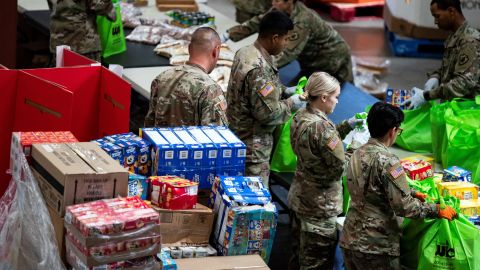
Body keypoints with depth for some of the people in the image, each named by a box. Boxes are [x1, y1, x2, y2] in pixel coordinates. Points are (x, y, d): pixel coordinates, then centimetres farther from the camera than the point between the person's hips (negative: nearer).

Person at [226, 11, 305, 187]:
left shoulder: (245, 53, 3)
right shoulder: (259, 69, -27)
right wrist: (290, 104, -10)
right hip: (252, 146, -10)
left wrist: (284, 91, 13)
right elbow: (267, 113, -26)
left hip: (237, 136, 10)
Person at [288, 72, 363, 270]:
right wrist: (355, 149, -3)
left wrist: (347, 126, 8)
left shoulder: (300, 117, 2)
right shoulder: (322, 127, -25)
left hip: (298, 196, 9)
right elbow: (339, 167, -20)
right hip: (319, 205, -9)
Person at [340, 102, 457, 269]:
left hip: (349, 240, 8)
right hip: (375, 248, -8)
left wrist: (412, 193, 23)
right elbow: (404, 207, -19)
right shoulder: (386, 161, -19)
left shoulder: (357, 155, 6)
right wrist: (438, 211, -7)